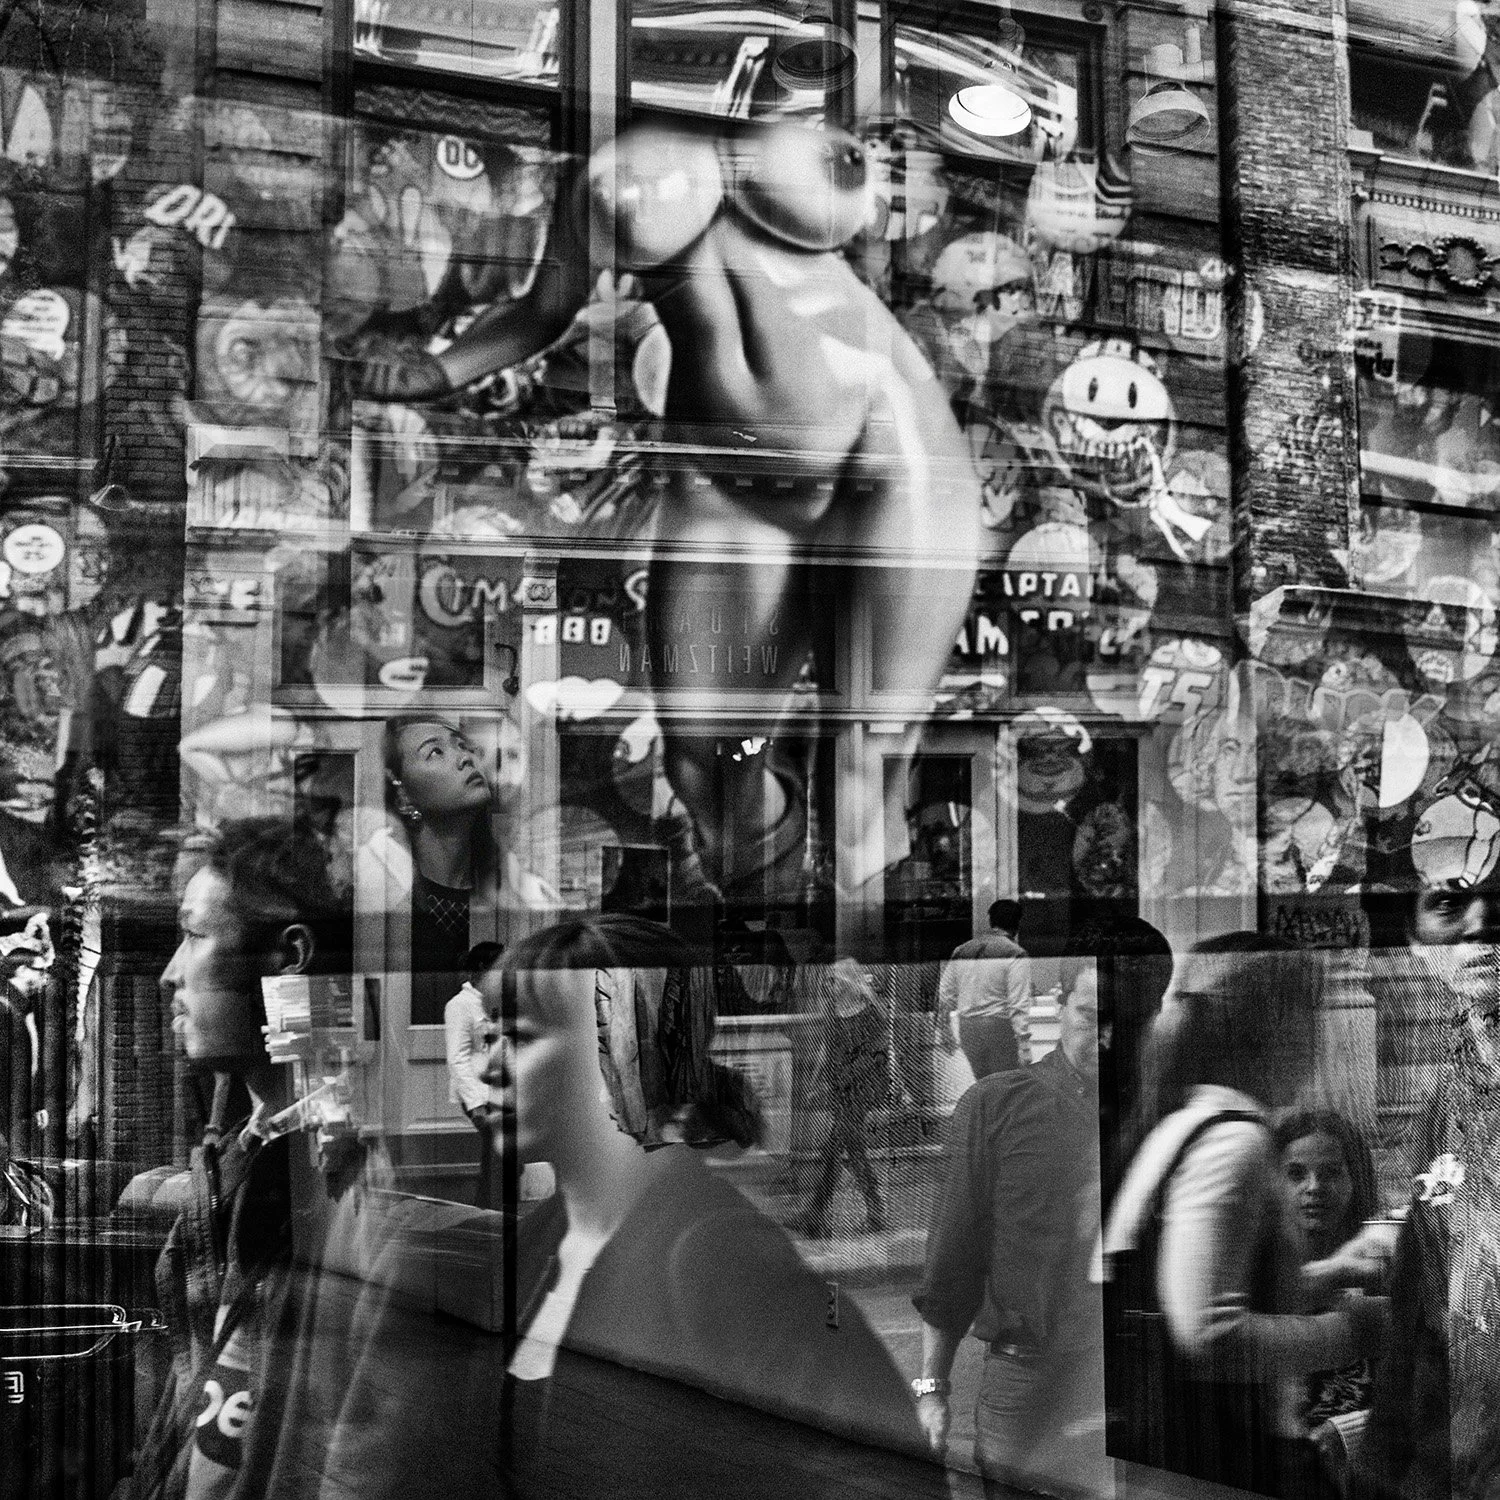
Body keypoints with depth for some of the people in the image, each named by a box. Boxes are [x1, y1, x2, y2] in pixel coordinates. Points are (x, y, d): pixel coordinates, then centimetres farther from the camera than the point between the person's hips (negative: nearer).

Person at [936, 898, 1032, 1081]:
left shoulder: (961, 951, 9)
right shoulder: (1015, 954, -9)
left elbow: (945, 996, 13)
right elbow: (1018, 1005, -15)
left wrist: (944, 1031, 23)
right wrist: (1023, 1044, -15)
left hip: (967, 1029, 6)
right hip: (1001, 1026, -6)